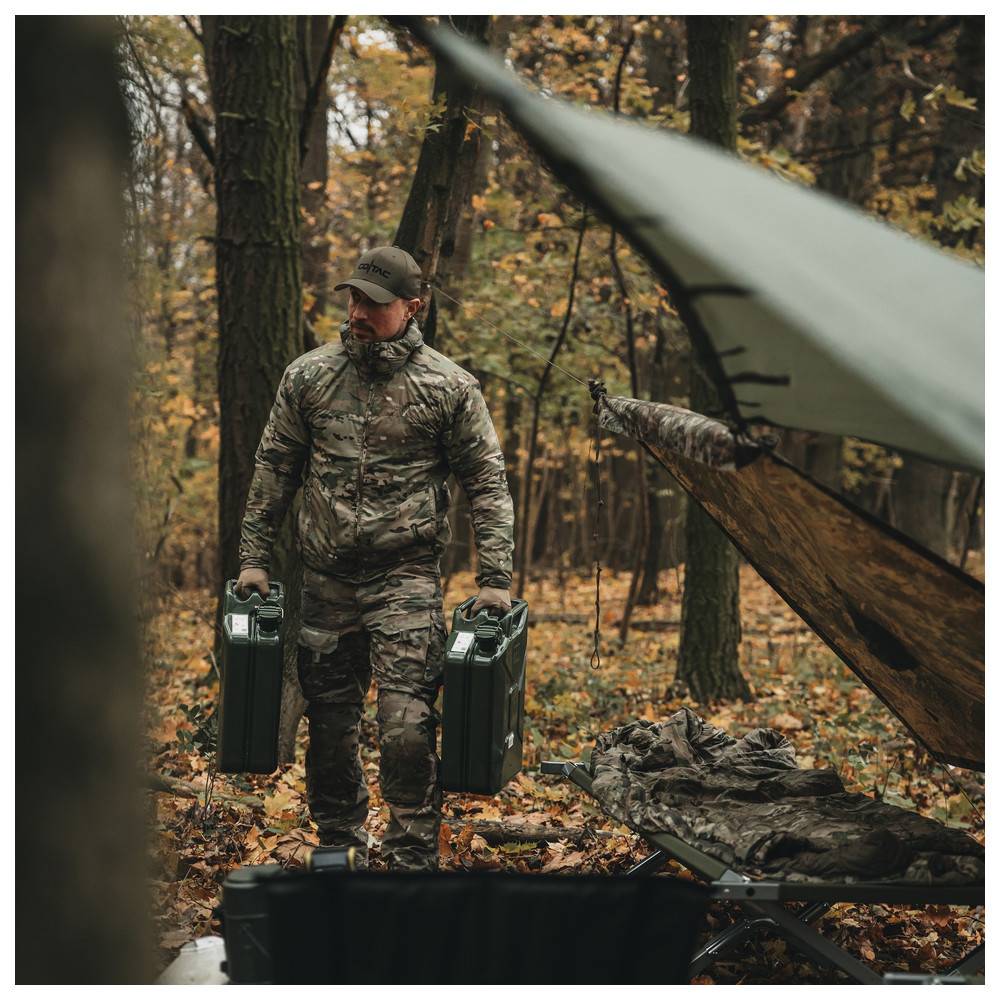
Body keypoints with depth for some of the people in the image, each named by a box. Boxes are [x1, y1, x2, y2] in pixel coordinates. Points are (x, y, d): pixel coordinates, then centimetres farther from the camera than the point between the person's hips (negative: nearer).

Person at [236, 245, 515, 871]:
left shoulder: (449, 387, -3)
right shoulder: (309, 377, 5)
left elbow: (488, 485, 0)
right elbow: (274, 471, 13)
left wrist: (496, 579, -5)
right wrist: (255, 557, 9)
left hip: (408, 580, -3)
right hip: (326, 580, 3)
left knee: (407, 726, -11)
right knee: (330, 722, 10)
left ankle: (413, 860, -2)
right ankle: (339, 845, 26)